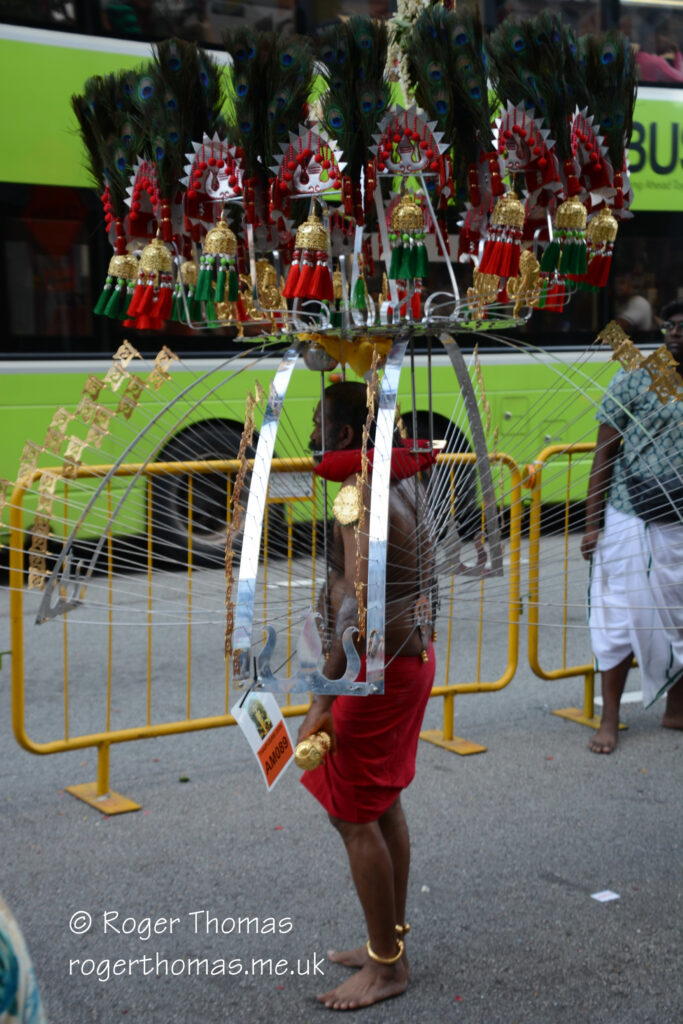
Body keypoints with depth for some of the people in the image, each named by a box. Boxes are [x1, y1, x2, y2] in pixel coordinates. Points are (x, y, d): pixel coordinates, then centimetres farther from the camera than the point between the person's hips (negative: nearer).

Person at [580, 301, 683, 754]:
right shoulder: (634, 380, -4)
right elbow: (605, 454, -3)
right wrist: (592, 524, -6)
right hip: (633, 524, -3)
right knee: (622, 618, 1)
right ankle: (610, 719, 13)